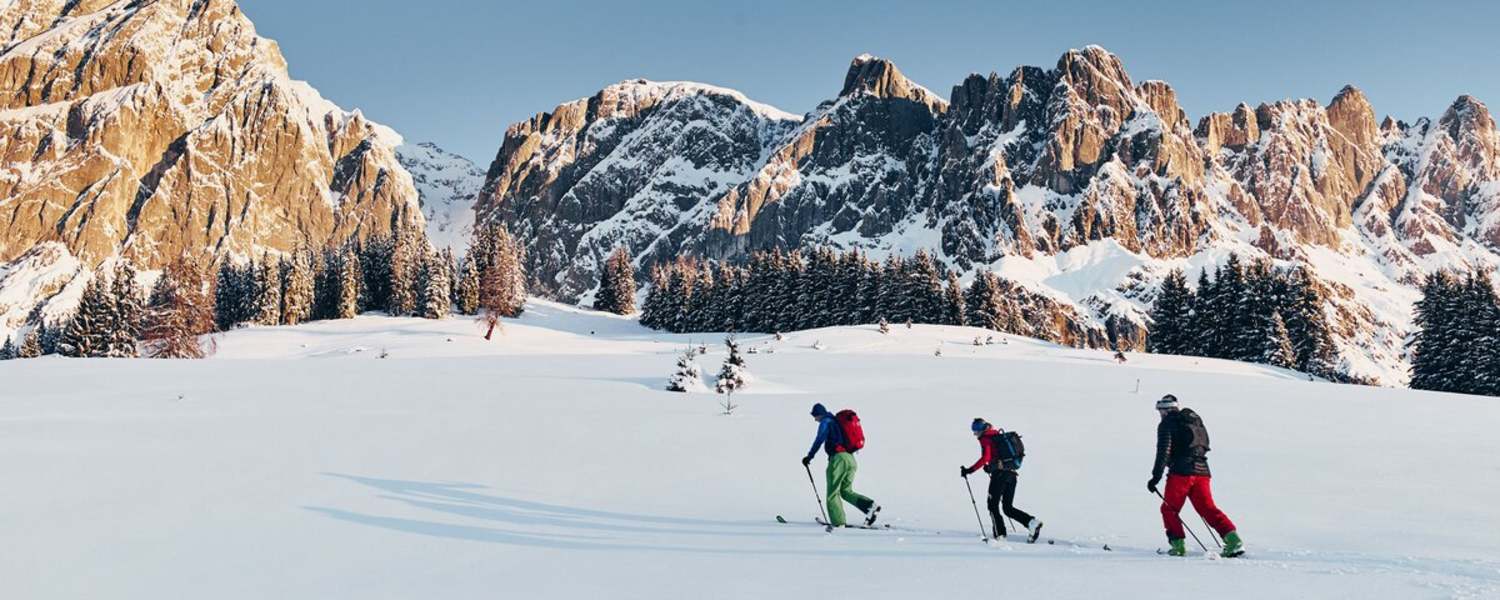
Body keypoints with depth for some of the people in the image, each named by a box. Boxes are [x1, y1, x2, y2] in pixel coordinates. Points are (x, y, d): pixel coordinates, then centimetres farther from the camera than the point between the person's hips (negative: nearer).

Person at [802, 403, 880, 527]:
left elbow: (819, 440, -12)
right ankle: (870, 506, -5)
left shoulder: (825, 422, 0)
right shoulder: (837, 421, 25)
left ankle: (838, 522, -6)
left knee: (833, 492, -1)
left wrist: (810, 456, -11)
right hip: (851, 458, 8)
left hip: (839, 457, -8)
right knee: (846, 491, 14)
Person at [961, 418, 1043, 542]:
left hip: (1000, 474, -8)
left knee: (993, 505, 2)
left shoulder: (985, 439, -4)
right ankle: (1032, 522, -5)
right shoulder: (1000, 436, 21)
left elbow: (985, 458, -18)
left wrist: (970, 470, -17)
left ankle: (1000, 535, -5)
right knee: (1008, 508, 13)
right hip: (1012, 473, 8)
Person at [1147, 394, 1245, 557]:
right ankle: (1233, 539, -10)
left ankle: (1178, 545, 0)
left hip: (1181, 472, -6)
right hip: (1202, 471, 6)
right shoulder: (1195, 420, 23)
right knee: (1208, 509, 5)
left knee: (1169, 509, 7)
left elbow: (1164, 451, -9)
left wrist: (1156, 477, -10)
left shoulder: (1167, 423, 1)